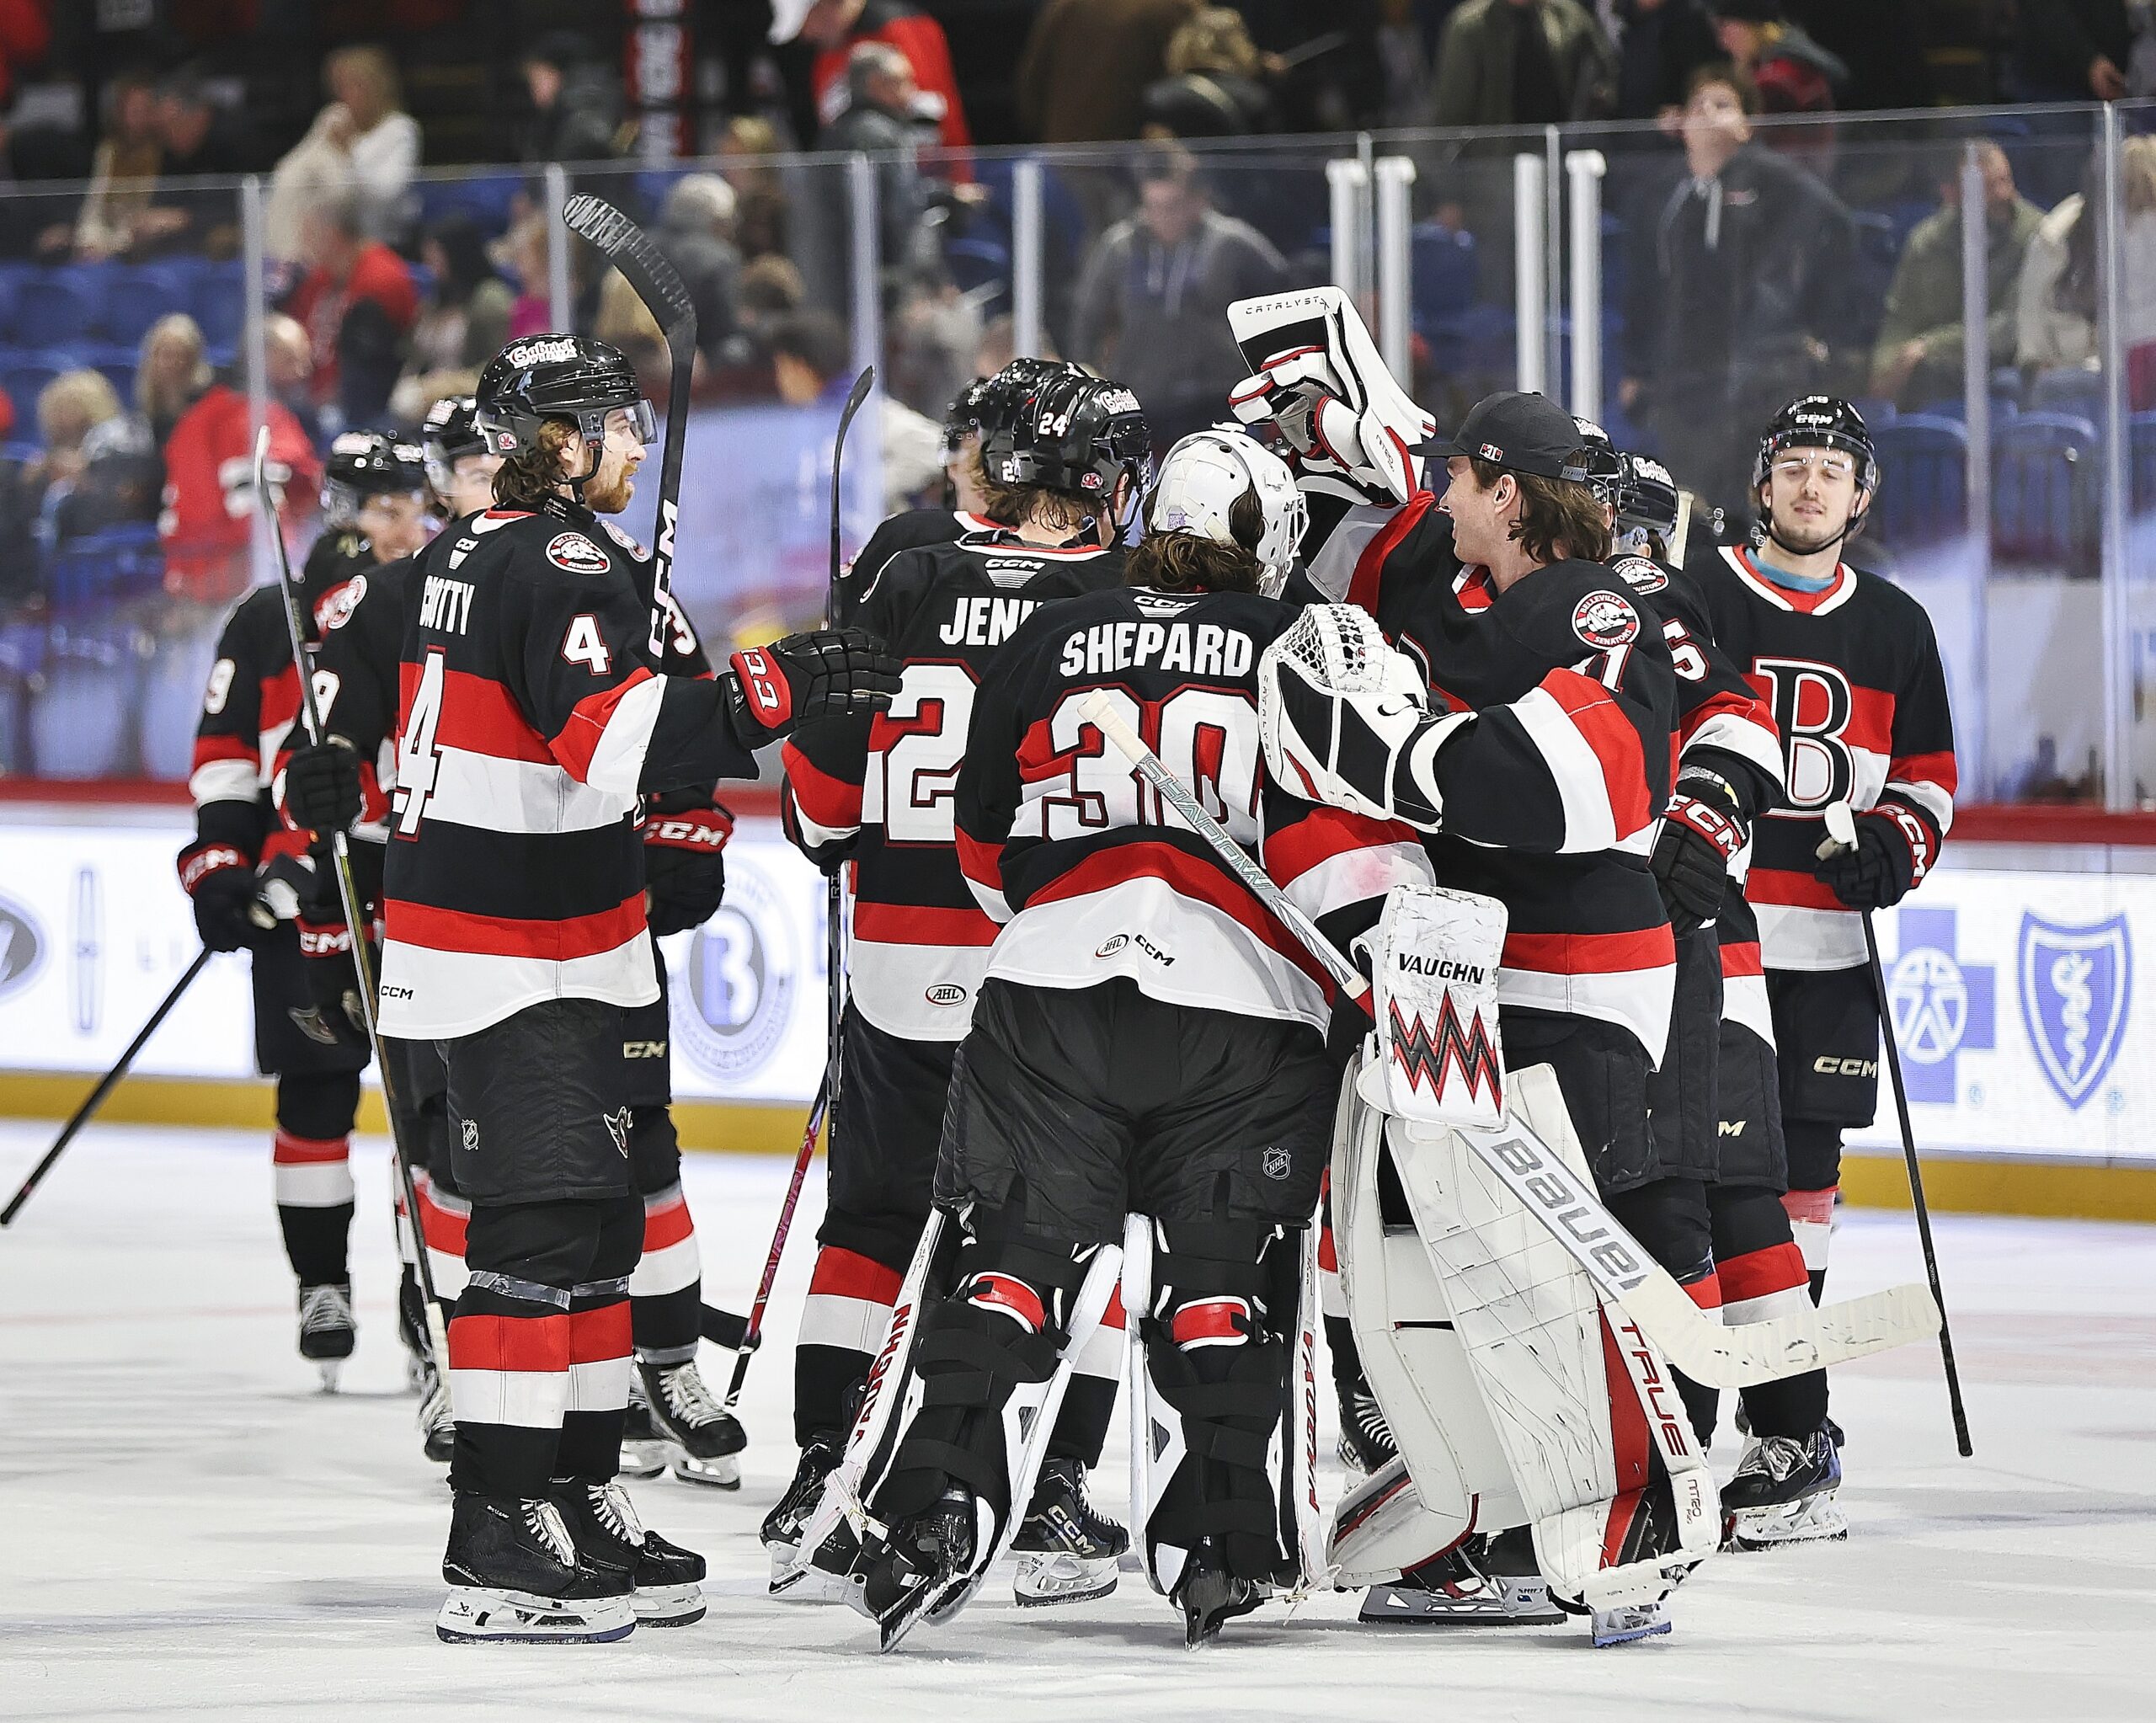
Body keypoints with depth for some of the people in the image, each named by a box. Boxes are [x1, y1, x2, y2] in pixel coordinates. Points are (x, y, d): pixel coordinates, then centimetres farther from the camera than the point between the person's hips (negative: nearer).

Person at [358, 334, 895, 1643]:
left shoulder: (475, 553, 15)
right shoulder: (566, 566, -17)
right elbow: (617, 742, -31)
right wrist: (772, 692, -35)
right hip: (513, 958, -11)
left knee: (596, 1223, 15)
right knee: (543, 1228, -13)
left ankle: (580, 1504, 22)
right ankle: (496, 1555, -16)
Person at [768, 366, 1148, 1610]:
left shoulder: (903, 588, -1)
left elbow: (819, 794, 5)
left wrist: (839, 845, 26)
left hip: (903, 976, 2)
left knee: (873, 1221, 15)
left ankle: (820, 1475, 12)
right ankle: (1057, 1501, 2)